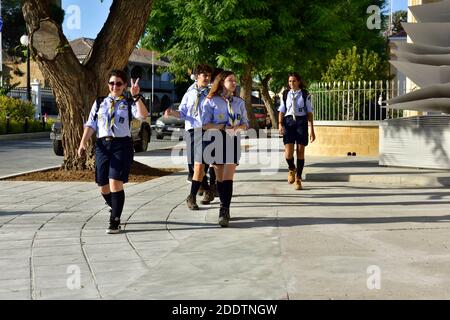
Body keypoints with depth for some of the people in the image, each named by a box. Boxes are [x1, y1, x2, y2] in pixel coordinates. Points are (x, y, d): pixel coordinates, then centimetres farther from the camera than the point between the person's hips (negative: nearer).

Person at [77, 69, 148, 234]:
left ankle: (115, 221, -3)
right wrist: (83, 143, -4)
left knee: (115, 183, -15)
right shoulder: (99, 103, 14)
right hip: (102, 145, 4)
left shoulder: (129, 104, 6)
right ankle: (116, 210, 37)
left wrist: (136, 96, -22)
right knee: (103, 187, 8)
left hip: (122, 145, -3)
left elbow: (143, 115, -13)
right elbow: (90, 125, 8)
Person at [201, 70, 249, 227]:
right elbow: (205, 124, -3)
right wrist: (221, 127, -17)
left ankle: (224, 211, -14)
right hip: (215, 141, -1)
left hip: (233, 141, 1)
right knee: (220, 177, 4)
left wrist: (237, 127, -10)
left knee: (228, 177, -11)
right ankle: (225, 208, 16)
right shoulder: (211, 101, 2)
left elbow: (245, 123, 12)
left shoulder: (239, 102, 11)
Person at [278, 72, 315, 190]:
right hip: (288, 121, 1)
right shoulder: (285, 94, 9)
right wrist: (280, 124, -4)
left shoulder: (305, 95, 3)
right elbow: (281, 111, 11)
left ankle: (298, 179, 14)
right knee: (288, 153, -11)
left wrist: (312, 130, 0)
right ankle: (291, 169, 22)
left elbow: (309, 112, 4)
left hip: (301, 122, -1)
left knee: (300, 152, 1)